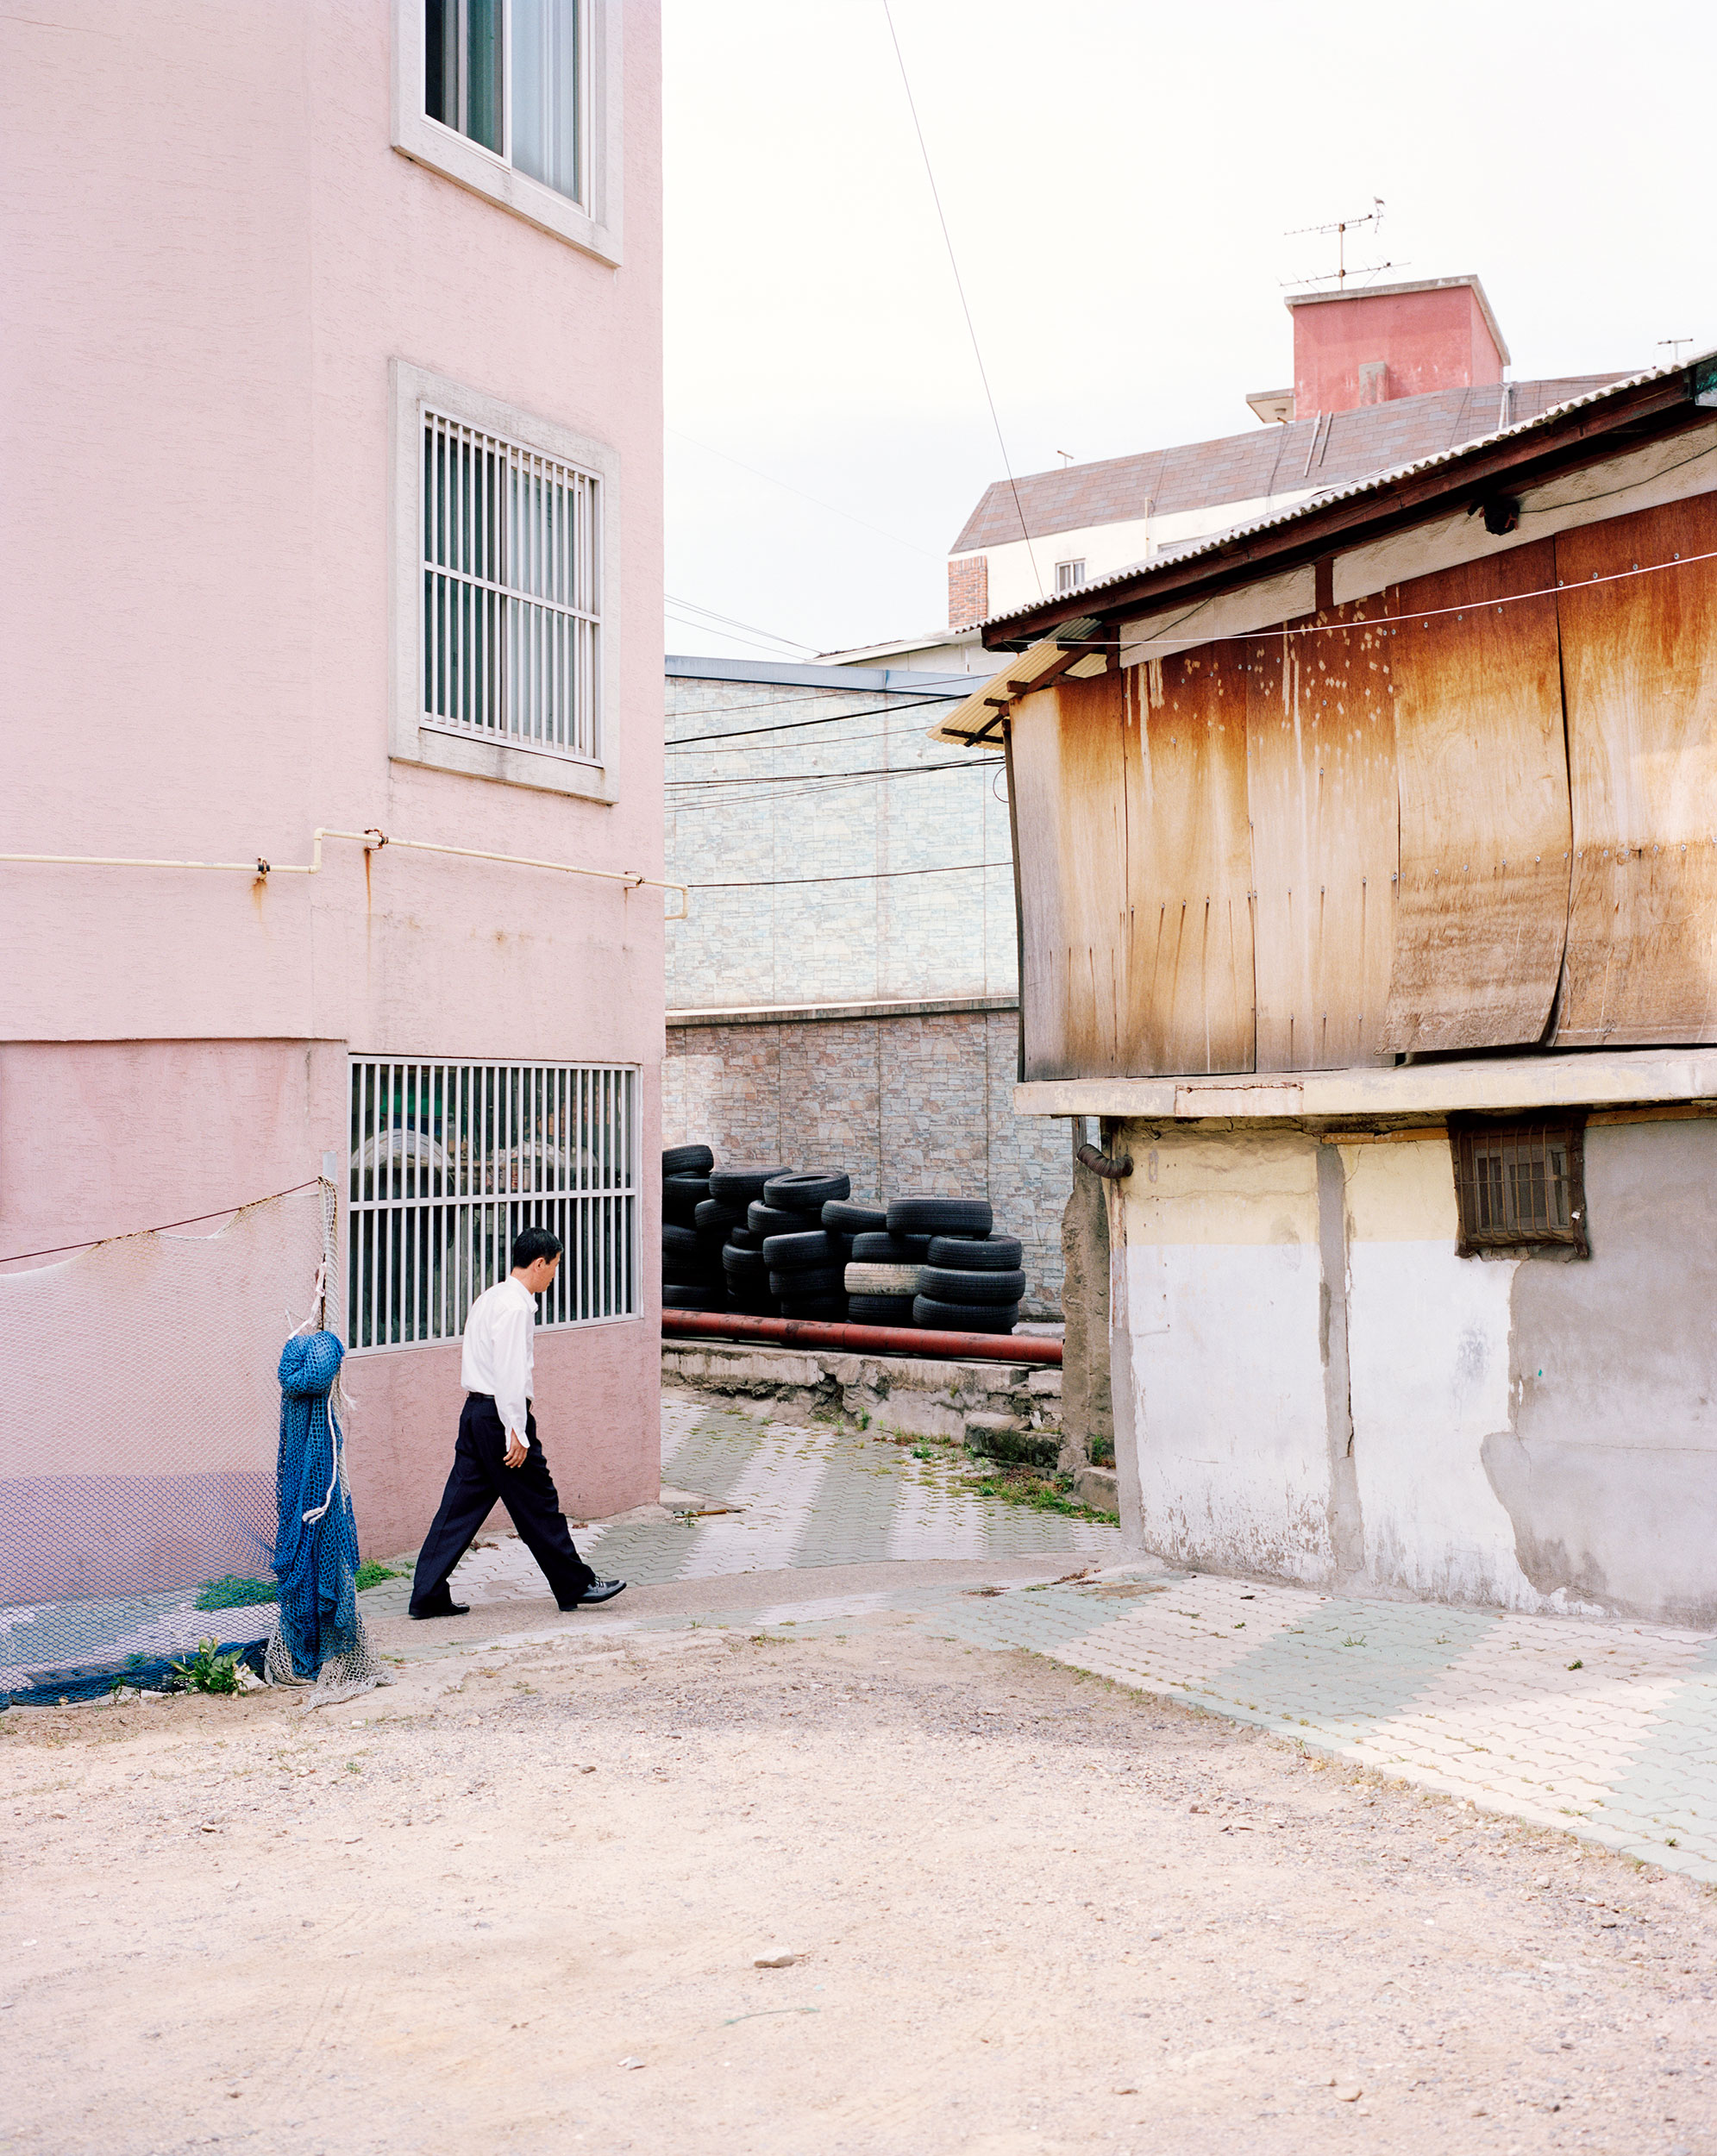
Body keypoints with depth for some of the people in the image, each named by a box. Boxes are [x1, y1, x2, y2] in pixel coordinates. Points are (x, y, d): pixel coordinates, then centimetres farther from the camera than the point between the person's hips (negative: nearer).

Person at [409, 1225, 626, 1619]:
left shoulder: (489, 1299, 15)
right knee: (538, 1506, 2)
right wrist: (517, 1433, -21)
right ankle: (575, 1586, 13)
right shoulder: (515, 1306, -16)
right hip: (500, 1414, -9)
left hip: (475, 1410, 9)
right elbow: (510, 1373, -22)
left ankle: (428, 1597, 10)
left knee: (460, 1506, 9)